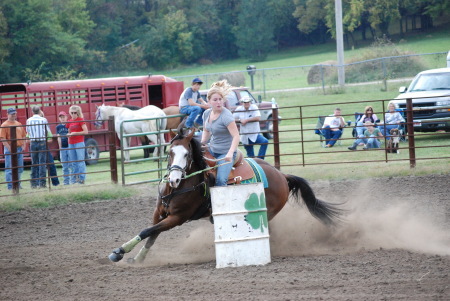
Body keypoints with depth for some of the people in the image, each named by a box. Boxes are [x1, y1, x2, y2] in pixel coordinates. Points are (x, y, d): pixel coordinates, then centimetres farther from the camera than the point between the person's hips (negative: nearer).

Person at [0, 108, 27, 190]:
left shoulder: (19, 124, 14)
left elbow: (24, 137, 19)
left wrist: (23, 146, 3)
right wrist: (10, 149, -18)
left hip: (19, 149, 6)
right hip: (10, 149, -6)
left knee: (19, 169, 10)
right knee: (9, 169, -4)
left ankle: (17, 184, 19)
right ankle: (10, 186, -2)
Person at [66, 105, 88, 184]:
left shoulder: (81, 120, -4)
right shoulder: (69, 122, 13)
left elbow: (85, 132, -10)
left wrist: (75, 133, -13)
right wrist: (69, 135, 4)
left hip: (79, 143, -6)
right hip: (71, 144, 6)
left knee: (80, 161, -7)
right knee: (73, 163, 8)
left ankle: (82, 179, -6)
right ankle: (74, 179, 11)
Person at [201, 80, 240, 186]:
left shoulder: (226, 116, -21)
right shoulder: (207, 114, 3)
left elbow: (236, 136, -27)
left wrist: (230, 153, -40)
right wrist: (201, 145, 4)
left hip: (225, 153, -8)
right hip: (212, 150, 8)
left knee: (220, 180, -26)